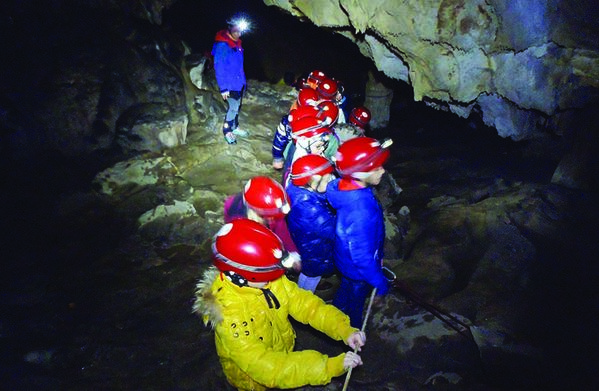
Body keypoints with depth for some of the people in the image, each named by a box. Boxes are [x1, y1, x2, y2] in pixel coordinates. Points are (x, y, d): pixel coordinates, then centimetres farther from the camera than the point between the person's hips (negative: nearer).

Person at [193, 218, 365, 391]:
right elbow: (264, 366, -37)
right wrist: (331, 366, -39)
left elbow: (304, 303, -13)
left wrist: (344, 330, -26)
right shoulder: (229, 314, -35)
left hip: (283, 353, 5)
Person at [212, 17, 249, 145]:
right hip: (230, 84, -8)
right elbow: (219, 67, -20)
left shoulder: (237, 43, 7)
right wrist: (223, 87, -21)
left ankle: (235, 127, 34)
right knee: (233, 107, -7)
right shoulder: (222, 45, -19)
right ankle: (227, 131, 9)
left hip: (239, 83, 8)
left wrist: (243, 80, 18)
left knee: (237, 106, 17)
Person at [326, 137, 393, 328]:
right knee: (354, 304, 23)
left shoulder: (344, 186, -18)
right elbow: (362, 257, -34)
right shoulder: (360, 212, -45)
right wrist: (380, 282, -17)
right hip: (358, 270, -7)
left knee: (345, 289, 35)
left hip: (345, 259, 8)